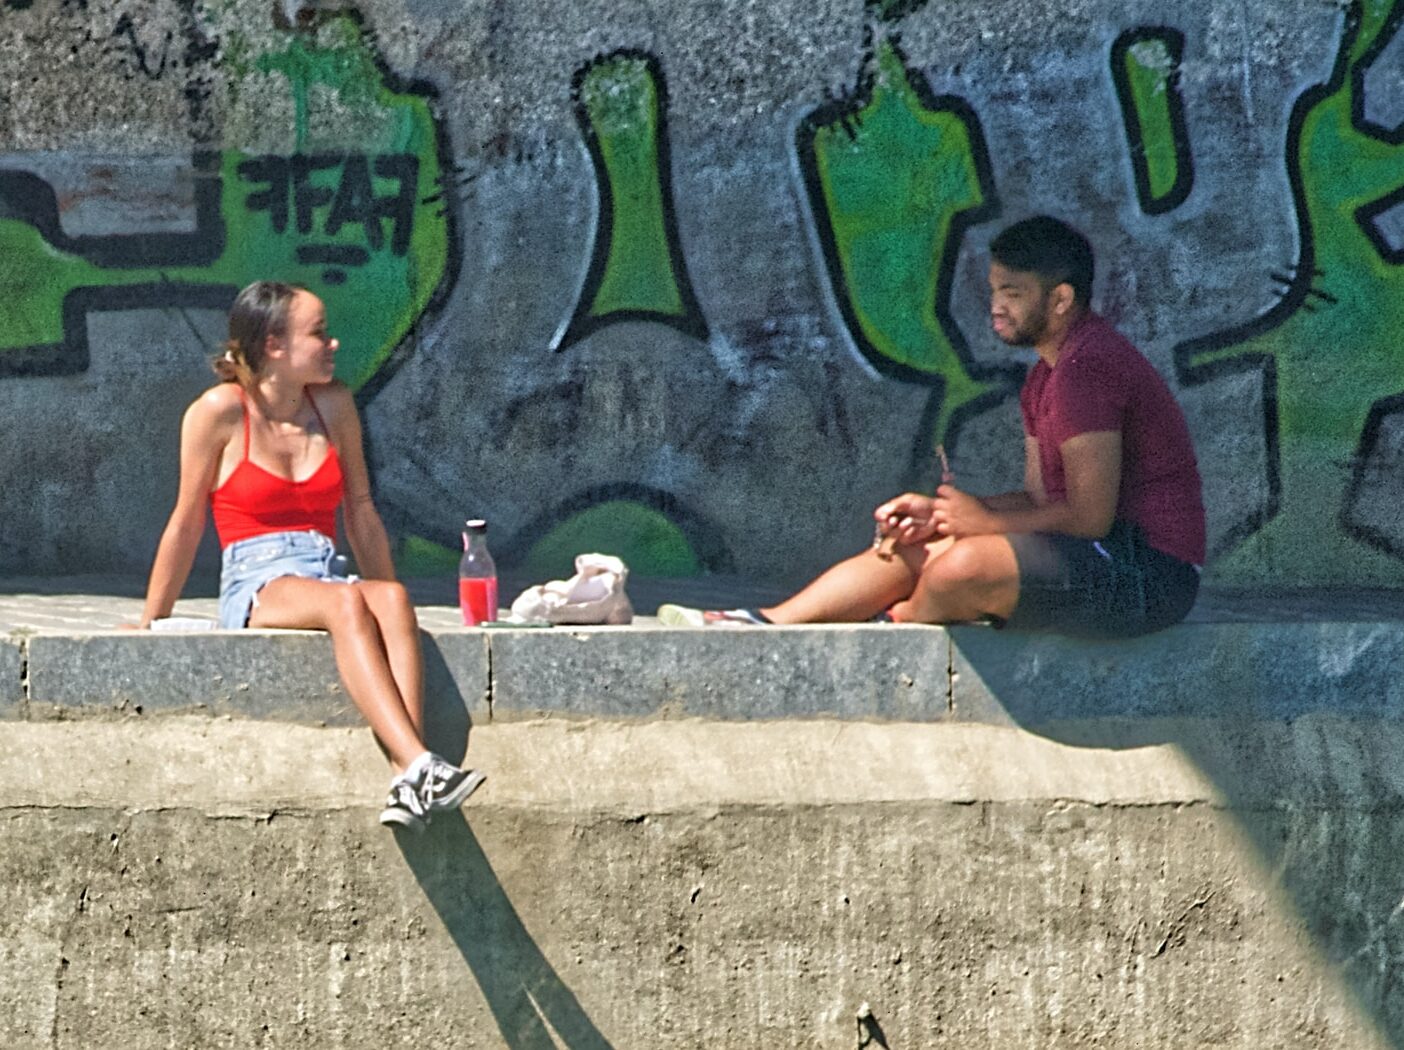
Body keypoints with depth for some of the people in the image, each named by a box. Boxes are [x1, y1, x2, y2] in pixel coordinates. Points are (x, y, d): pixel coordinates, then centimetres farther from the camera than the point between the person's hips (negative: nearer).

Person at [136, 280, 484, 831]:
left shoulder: (334, 405, 11)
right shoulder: (220, 410, -2)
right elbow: (187, 525, 5)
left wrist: (388, 596, 19)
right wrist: (149, 625, 9)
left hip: (326, 575, 4)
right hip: (255, 588, -4)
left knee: (391, 598, -32)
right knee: (346, 603, -36)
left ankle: (407, 786, -48)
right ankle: (420, 765, -50)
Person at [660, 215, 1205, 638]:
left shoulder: (1087, 369, -18)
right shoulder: (1047, 373, 16)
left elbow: (1089, 515, -22)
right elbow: (1038, 499, 14)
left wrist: (984, 520, -10)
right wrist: (936, 512, 0)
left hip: (1149, 572, -11)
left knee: (963, 565, -27)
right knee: (911, 547, 5)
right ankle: (761, 624, -3)